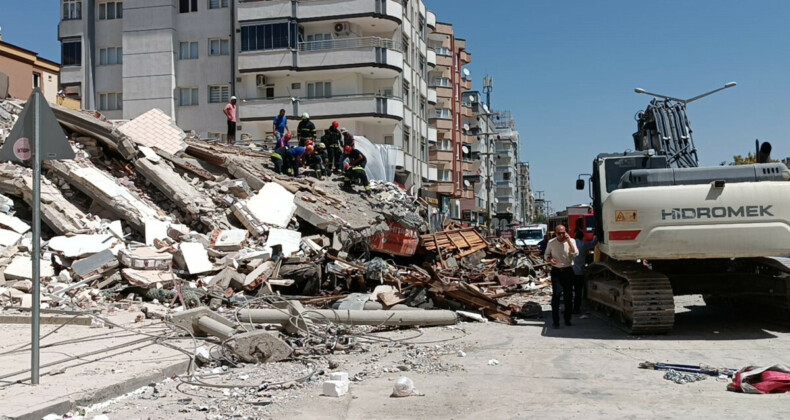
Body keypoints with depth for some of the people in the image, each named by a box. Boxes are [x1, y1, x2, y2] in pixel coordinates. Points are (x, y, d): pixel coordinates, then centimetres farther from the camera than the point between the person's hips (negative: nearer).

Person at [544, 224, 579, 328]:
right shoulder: (551, 243, 2)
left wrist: (569, 241, -20)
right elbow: (546, 255, 13)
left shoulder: (571, 241, -1)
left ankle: (567, 319, 19)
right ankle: (556, 321, -4)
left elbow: (575, 254, -16)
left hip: (568, 271, 1)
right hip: (556, 271, -1)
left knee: (568, 296, 7)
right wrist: (549, 260, -9)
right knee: (556, 295, -7)